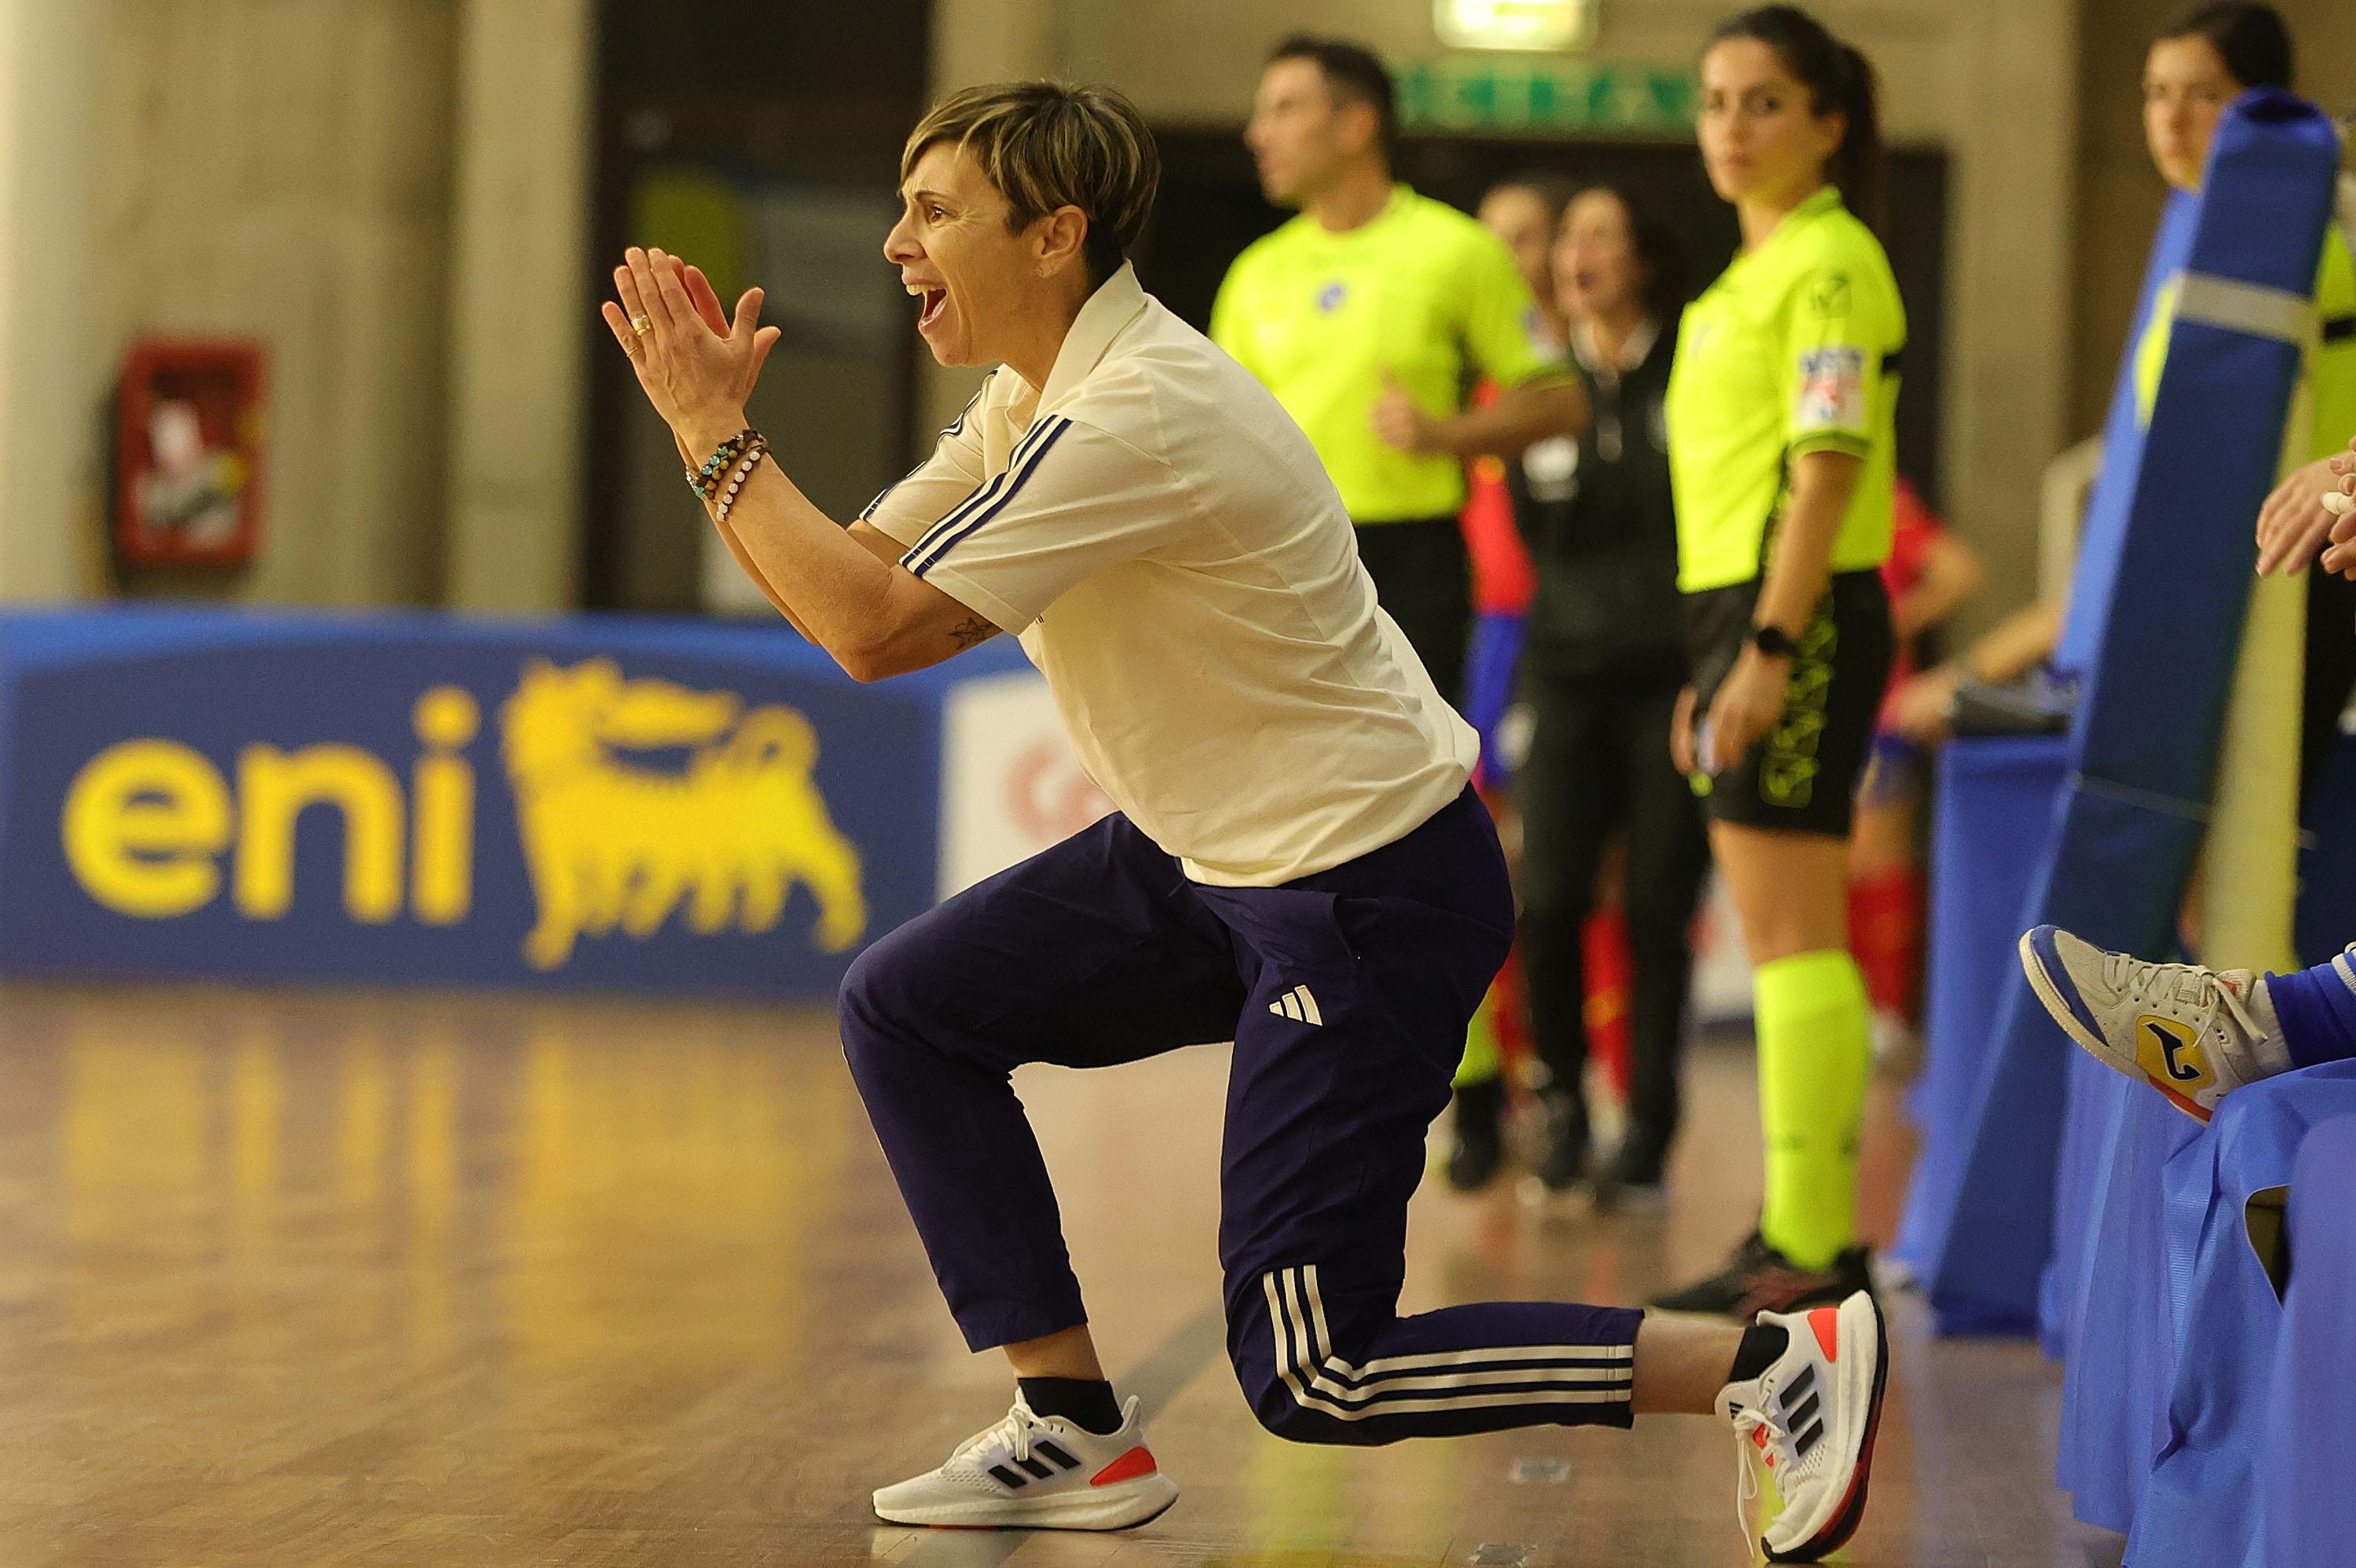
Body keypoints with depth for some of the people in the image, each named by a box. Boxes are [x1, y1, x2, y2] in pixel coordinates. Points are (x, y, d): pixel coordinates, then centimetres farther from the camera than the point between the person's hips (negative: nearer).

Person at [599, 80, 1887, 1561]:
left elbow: (876, 628, -25)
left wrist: (718, 436, -16)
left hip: (1374, 892, -10)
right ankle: (1077, 1432, 12)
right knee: (904, 1007, 7)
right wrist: (723, 421, -5)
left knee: (1308, 1378, -9)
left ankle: (1778, 1361, -3)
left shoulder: (1139, 418, -24)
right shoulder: (1038, 393, 6)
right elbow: (851, 566, 8)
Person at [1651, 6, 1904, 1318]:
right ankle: (1808, 1231, 15)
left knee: (1792, 930, -10)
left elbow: (1830, 467, -18)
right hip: (1746, 612, 10)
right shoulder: (1755, 270, 19)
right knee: (1777, 930, 10)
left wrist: (1770, 647, -22)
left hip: (1803, 617, -10)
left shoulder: (1830, 263, -10)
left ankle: (1812, 1246, -10)